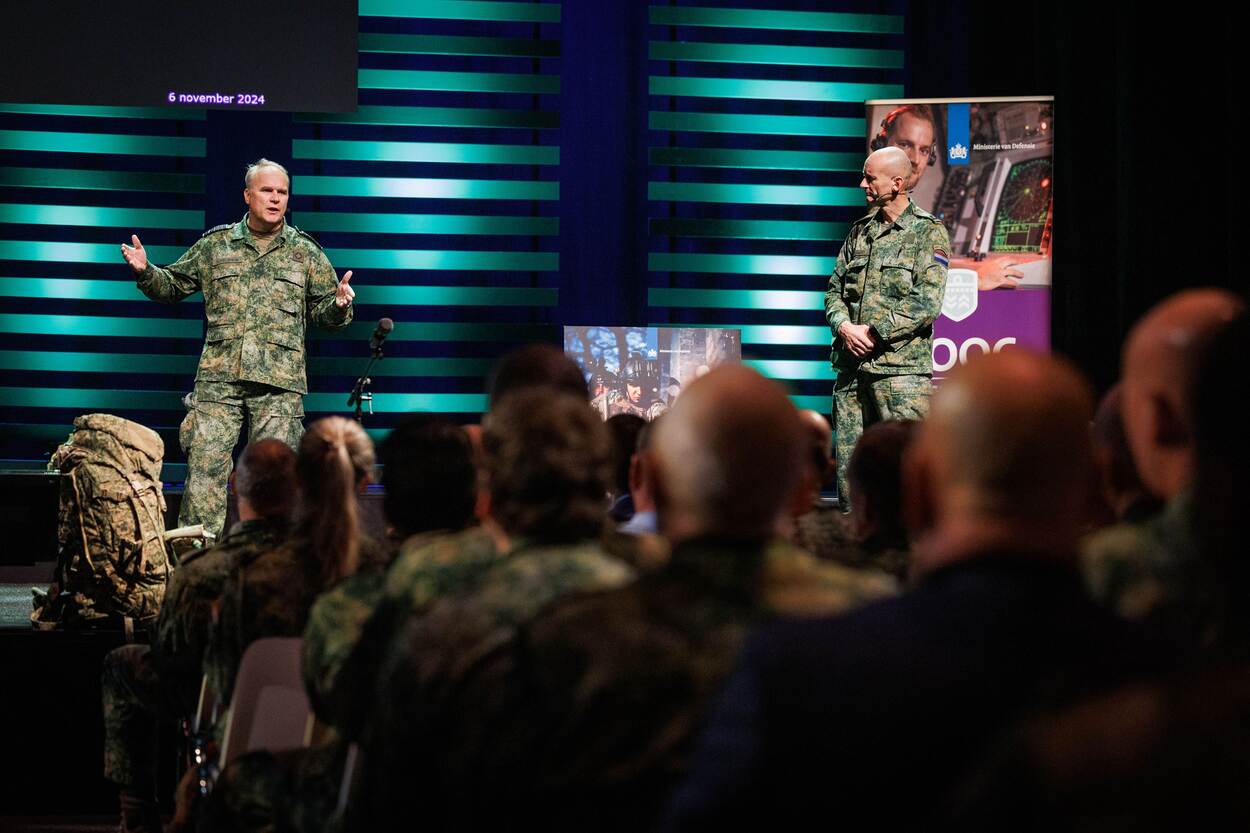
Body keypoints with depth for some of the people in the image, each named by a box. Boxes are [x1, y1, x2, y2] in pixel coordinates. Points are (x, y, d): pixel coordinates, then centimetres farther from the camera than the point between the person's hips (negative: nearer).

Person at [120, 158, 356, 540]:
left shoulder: (306, 252, 12)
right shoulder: (215, 245, 12)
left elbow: (323, 312, 14)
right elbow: (173, 286, 20)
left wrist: (339, 305, -8)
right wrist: (146, 272, 2)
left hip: (279, 382, 0)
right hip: (219, 378, 0)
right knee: (205, 465, -7)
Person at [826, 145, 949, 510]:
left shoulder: (929, 233, -2)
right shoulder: (860, 231, 16)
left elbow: (927, 304, -11)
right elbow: (834, 290, 16)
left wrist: (874, 333, -13)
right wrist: (844, 327, -4)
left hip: (900, 368, -6)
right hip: (852, 368, 6)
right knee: (848, 461, 7)